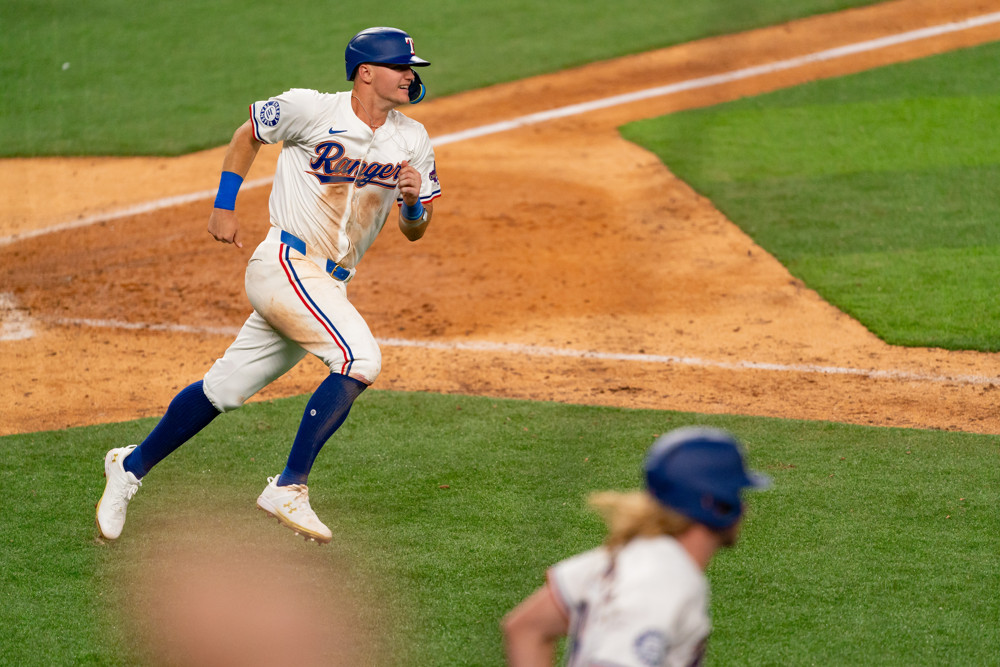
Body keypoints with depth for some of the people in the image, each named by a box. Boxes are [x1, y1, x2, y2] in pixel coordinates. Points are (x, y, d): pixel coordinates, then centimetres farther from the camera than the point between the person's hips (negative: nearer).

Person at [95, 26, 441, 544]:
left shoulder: (411, 141, 6)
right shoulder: (312, 110, -9)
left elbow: (415, 232, 9)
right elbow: (248, 134, 8)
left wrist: (414, 201, -13)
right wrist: (223, 206, 4)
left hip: (328, 286, 6)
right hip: (285, 264, -6)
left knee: (226, 388, 11)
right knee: (359, 358, -24)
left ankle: (131, 466, 26)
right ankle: (288, 488, -19)